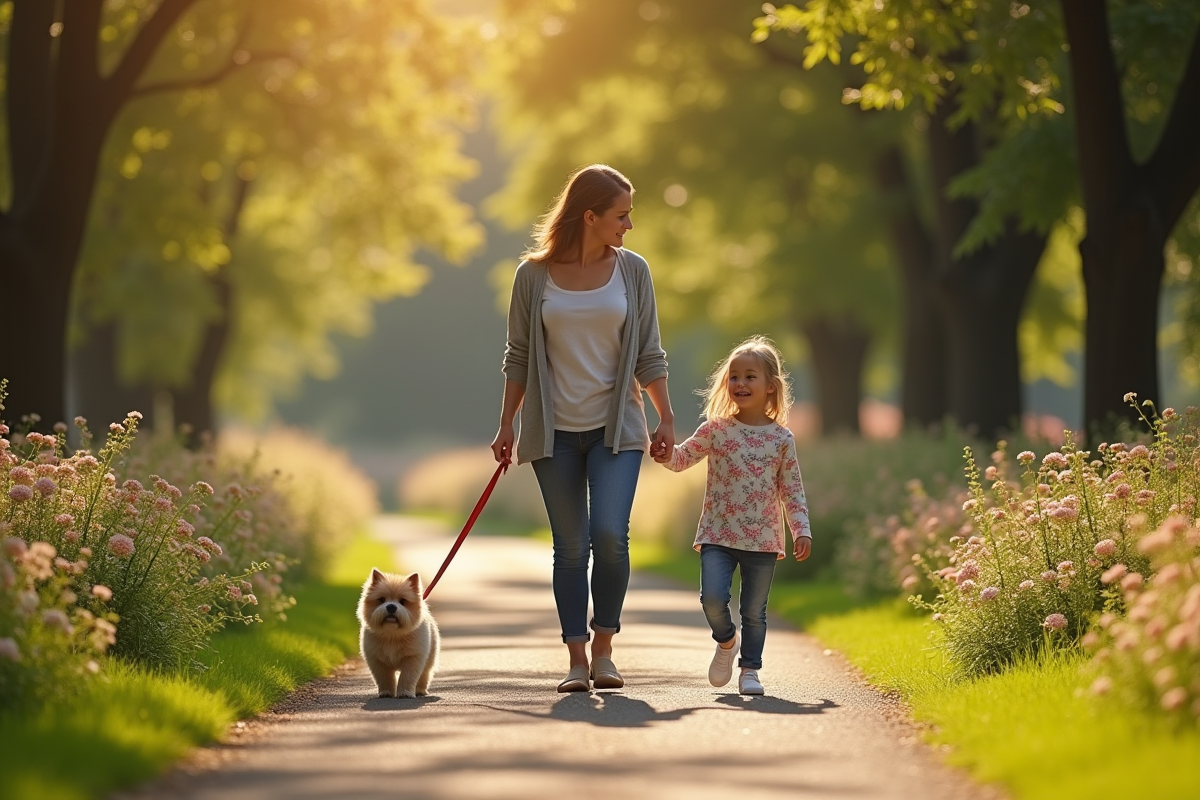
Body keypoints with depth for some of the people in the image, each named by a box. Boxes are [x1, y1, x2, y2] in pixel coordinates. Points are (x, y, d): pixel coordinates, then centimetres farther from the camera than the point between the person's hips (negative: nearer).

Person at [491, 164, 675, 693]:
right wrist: (506, 426, 5)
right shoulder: (534, 275, -1)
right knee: (570, 546, 1)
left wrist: (666, 420, 6)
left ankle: (604, 648, 2)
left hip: (616, 427, 0)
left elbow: (648, 355, 7)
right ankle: (577, 658, 7)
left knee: (610, 535, -15)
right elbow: (519, 357, 5)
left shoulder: (632, 271, 2)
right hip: (554, 430, 0)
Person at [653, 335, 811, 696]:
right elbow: (683, 458, 8)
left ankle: (750, 669, 20)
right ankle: (726, 640, 14)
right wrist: (666, 454, -15)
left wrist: (802, 530, -2)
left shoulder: (781, 438, 2)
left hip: (762, 540, 0)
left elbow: (792, 490, 6)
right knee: (712, 597, -16)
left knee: (754, 610, 5)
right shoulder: (716, 429, 2)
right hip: (718, 534, 0)